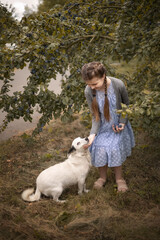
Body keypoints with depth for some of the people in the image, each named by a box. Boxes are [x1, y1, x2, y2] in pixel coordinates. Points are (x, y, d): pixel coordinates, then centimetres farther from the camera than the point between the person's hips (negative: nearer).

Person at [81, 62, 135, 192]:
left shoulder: (118, 85, -27)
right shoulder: (89, 91, -23)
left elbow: (126, 104, -6)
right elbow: (95, 116, -16)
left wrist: (122, 123, -13)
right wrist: (93, 134, -30)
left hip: (117, 124, -1)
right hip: (102, 126, 1)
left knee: (115, 149, -3)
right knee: (100, 149, -4)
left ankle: (119, 178, 23)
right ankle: (102, 177, 24)